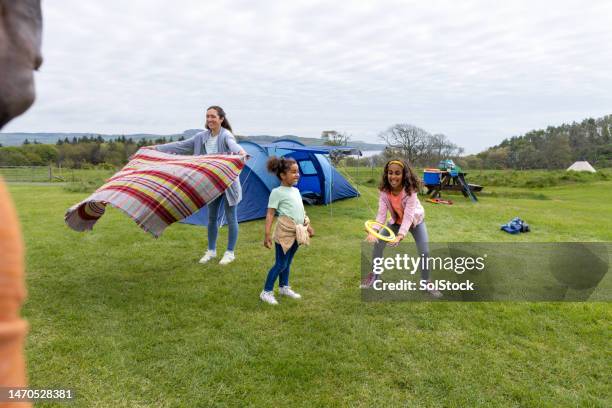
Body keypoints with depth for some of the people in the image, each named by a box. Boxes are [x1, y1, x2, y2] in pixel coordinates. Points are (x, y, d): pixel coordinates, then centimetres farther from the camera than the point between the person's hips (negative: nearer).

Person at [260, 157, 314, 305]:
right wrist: (267, 234, -19)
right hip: (284, 232, -7)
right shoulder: (277, 192, -11)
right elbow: (270, 214, -14)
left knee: (288, 262, 18)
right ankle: (266, 292, 9)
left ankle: (284, 287, 32)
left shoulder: (296, 191, 12)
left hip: (297, 232, 7)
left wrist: (308, 226, 24)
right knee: (281, 264, -2)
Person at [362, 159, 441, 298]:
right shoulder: (384, 190, -26)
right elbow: (381, 213, -29)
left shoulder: (410, 190, -37)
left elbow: (409, 215, -42)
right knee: (377, 243, -5)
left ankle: (426, 282, 14)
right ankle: (374, 274, 18)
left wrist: (400, 235, -57)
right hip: (396, 221, 3)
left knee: (424, 252, -11)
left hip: (415, 221, -3)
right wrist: (373, 231, -46)